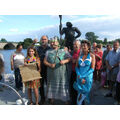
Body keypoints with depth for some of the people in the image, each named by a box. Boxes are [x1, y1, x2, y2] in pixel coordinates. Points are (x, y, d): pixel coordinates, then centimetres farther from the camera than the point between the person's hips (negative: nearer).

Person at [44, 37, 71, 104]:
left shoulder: (63, 51, 10)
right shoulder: (48, 52, 14)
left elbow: (69, 58, 4)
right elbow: (45, 61, 8)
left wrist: (64, 61, -16)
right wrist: (50, 65, -10)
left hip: (61, 73, -1)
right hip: (52, 73, 2)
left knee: (63, 86, -1)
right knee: (52, 86, 9)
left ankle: (66, 100, 9)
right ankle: (52, 99, 24)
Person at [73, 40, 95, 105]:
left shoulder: (92, 56, -4)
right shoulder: (80, 55, 6)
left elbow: (92, 69, -9)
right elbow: (77, 67, 5)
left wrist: (83, 76, -14)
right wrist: (80, 77, -10)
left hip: (87, 78, -3)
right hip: (79, 78, 3)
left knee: (85, 93, 6)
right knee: (80, 94, 8)